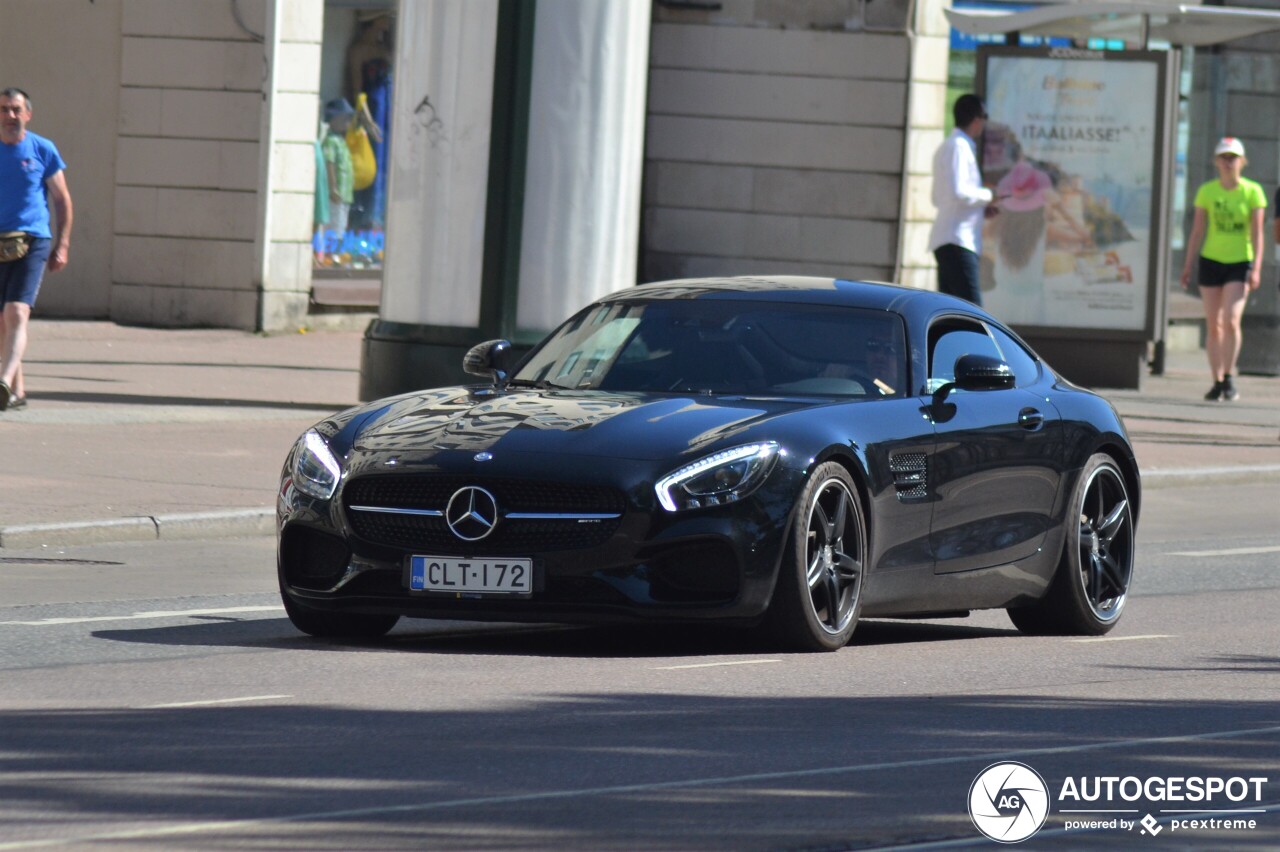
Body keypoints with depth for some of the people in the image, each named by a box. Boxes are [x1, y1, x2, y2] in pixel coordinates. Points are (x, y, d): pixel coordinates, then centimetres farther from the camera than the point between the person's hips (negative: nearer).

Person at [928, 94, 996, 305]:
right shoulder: (959, 146, -9)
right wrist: (987, 196, -4)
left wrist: (981, 205, 18)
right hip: (957, 240, -10)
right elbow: (958, 191, -20)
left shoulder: (946, 147, 22)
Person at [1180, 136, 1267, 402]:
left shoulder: (1252, 191, -2)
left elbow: (1257, 232, -3)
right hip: (1211, 261, 2)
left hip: (1240, 262, -2)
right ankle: (1217, 382, 11)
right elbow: (1197, 231, 7)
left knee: (1231, 321, -16)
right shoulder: (1206, 191, 3)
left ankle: (1229, 379, -4)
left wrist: (1256, 268, -11)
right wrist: (1188, 265, 4)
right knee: (1213, 325, 3)